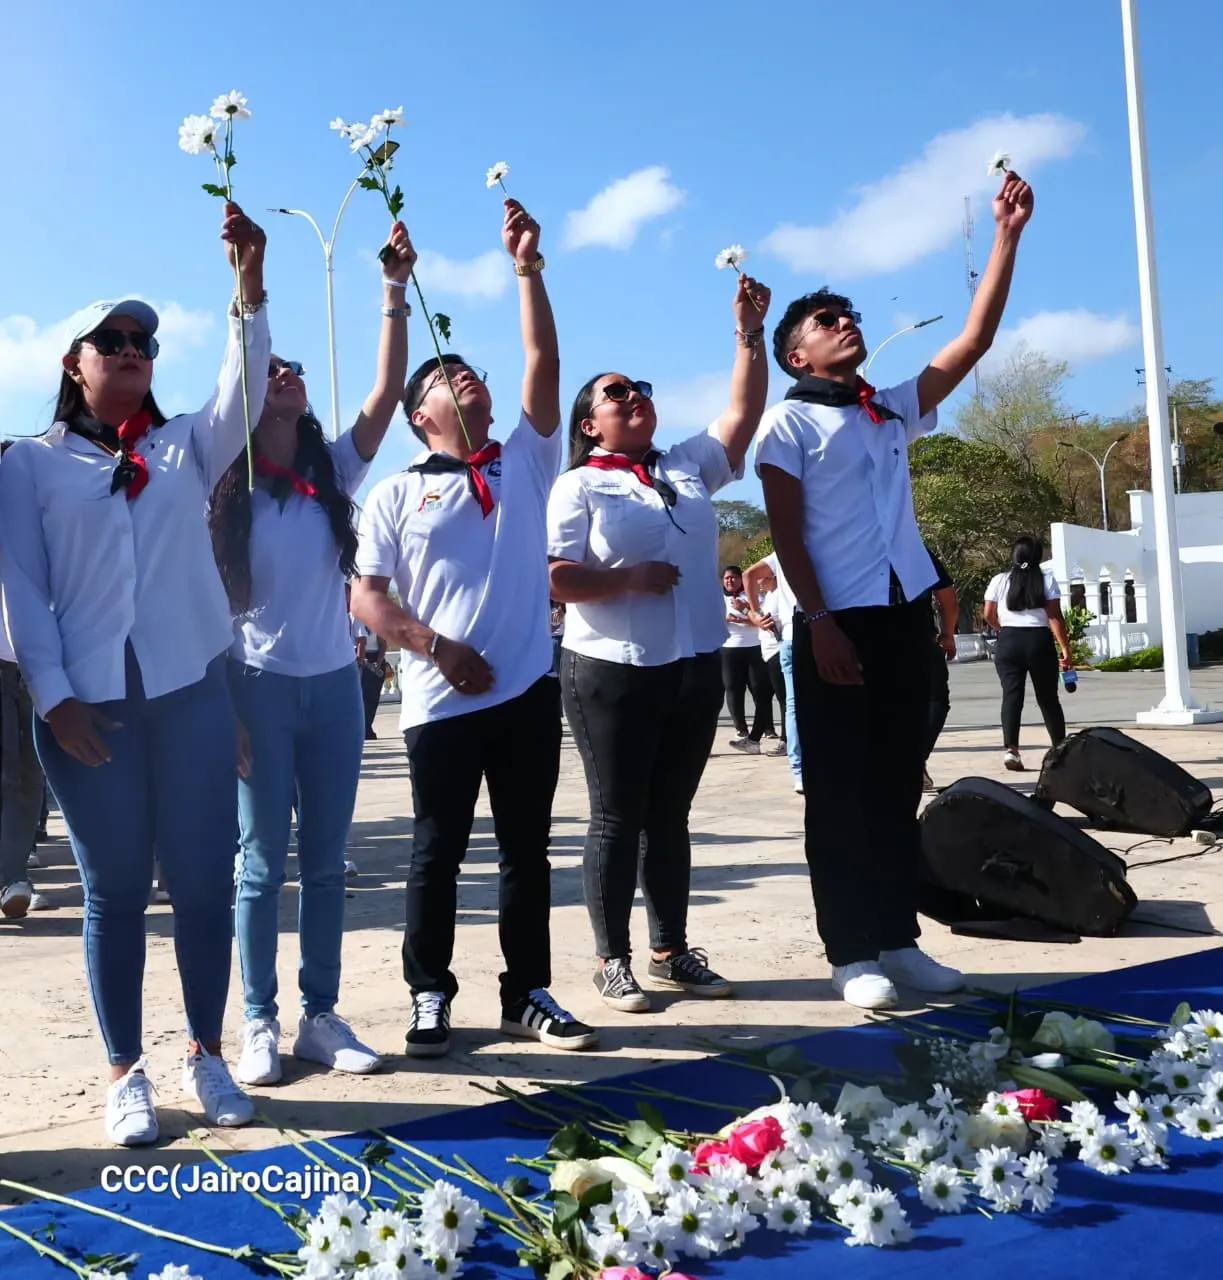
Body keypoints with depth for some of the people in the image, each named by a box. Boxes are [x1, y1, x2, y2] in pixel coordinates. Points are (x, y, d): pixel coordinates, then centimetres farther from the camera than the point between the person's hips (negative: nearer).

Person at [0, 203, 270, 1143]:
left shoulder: (189, 447, 11)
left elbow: (245, 391, -7)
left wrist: (250, 283, -19)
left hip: (192, 693, 2)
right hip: (90, 705, -1)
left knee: (205, 881, 5)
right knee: (116, 889, 6)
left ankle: (206, 1055, 22)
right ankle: (126, 1073, 20)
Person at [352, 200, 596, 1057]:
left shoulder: (525, 462, 11)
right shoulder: (398, 493, 4)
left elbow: (544, 364, 2)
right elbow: (366, 597, -1)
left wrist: (528, 267, -2)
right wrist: (436, 646, -13)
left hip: (528, 691, 3)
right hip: (443, 702, -2)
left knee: (528, 850, 10)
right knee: (438, 854, 7)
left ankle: (529, 995, 22)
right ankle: (430, 997, 20)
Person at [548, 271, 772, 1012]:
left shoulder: (689, 467, 14)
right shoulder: (580, 486, -3)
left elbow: (744, 415, 13)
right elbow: (553, 578, -12)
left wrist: (750, 335, 8)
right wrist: (632, 578, -14)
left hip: (696, 669, 5)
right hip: (614, 674, -5)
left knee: (671, 815, 13)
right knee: (618, 819, 3)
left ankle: (673, 952, 23)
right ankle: (613, 960, 14)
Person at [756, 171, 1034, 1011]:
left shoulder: (896, 408, 17)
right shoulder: (789, 423, 0)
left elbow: (975, 341, 14)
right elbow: (787, 534, -7)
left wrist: (1007, 234, 11)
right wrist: (820, 622, -16)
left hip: (906, 615, 6)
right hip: (840, 621, -6)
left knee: (899, 784, 10)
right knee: (841, 791, -1)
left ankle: (899, 939, 18)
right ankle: (852, 952, 6)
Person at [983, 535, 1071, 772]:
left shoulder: (999, 581, 4)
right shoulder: (1047, 579, 0)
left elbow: (989, 615, 8)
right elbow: (1055, 617, -6)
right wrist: (1065, 649, -4)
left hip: (1008, 642, 1)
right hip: (1039, 641, 0)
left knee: (1011, 695, -3)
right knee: (1048, 698, 10)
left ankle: (1011, 749, -18)